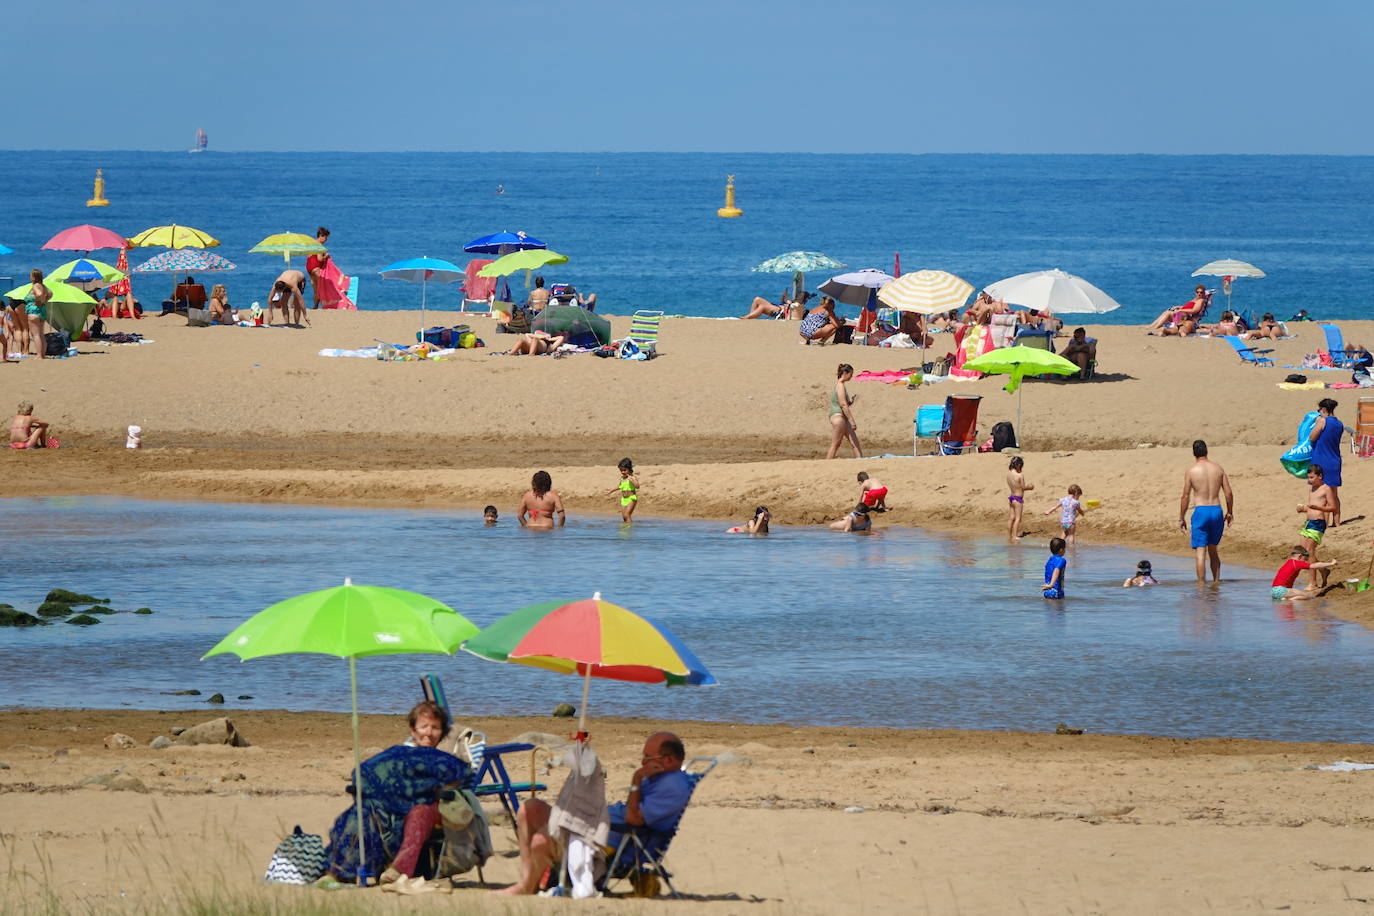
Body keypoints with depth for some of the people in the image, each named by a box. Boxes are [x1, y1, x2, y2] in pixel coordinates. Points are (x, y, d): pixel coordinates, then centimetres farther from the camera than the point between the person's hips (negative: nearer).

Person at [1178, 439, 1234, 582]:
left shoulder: (1191, 471, -4)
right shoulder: (1218, 468, 5)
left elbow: (1185, 496, -3)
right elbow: (1229, 493, 4)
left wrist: (1181, 518, 5)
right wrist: (1230, 512, 18)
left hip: (1200, 511, -3)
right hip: (1217, 511, 3)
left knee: (1201, 552, -3)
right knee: (1213, 550, 19)